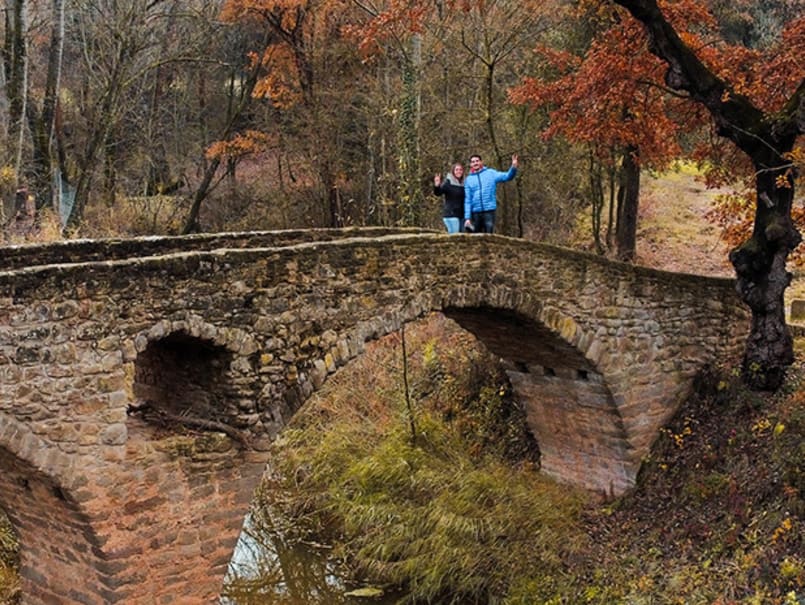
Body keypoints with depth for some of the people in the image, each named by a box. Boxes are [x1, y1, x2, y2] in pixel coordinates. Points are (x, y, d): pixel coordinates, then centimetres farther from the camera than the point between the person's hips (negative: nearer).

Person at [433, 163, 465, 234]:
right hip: (450, 215, -7)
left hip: (461, 215, 7)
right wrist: (437, 186, -38)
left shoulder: (463, 184, 14)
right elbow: (438, 193, -19)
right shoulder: (448, 182, -4)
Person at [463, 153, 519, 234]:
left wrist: (514, 167, -26)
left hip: (489, 210, -2)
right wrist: (467, 217, -3)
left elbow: (507, 176, -6)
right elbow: (467, 200, 5)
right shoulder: (468, 179, 9)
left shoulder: (491, 173, 5)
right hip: (475, 212, 2)